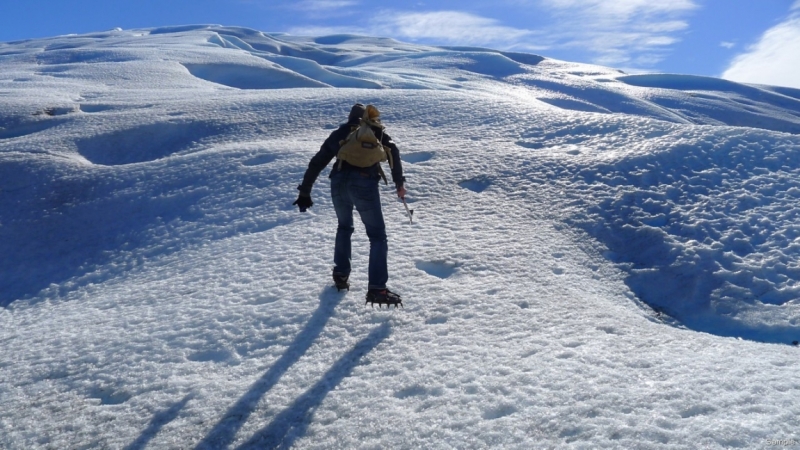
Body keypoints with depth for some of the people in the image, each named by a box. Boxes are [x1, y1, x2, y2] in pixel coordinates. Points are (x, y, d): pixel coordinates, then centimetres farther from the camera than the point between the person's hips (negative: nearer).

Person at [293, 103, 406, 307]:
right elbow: (393, 153, 7)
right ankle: (377, 289, -10)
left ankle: (341, 274, 30)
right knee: (377, 236, 2)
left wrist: (304, 192, 26)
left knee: (344, 227, 29)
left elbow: (316, 163, 23)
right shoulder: (377, 132, 22)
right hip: (364, 183, -3)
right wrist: (399, 182, 11)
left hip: (339, 182, 3)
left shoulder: (339, 133, 26)